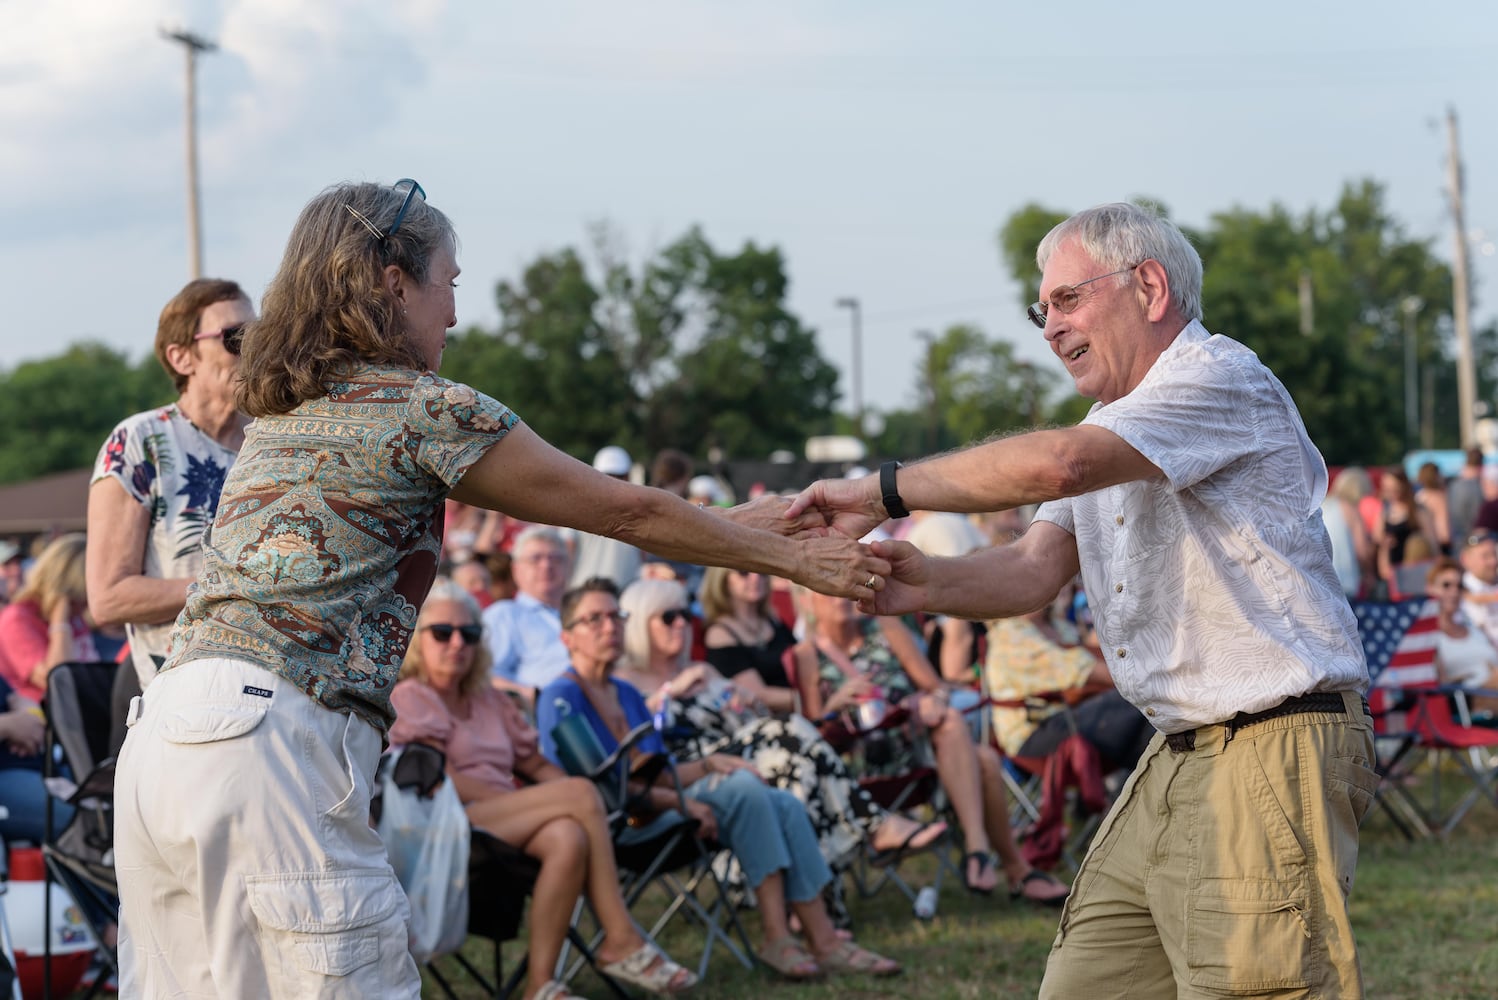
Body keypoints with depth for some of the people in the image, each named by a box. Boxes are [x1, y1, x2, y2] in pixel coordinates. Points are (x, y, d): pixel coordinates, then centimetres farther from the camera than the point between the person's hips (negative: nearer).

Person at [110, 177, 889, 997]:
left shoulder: (282, 411, 23)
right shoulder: (424, 408, -2)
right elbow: (629, 513, 5)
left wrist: (727, 522, 31)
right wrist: (793, 559, 18)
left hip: (159, 740, 9)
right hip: (270, 739, -9)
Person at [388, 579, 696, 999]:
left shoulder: (490, 701, 27)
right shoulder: (409, 698, 4)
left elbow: (538, 766, 22)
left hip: (509, 825, 6)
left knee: (568, 838, -31)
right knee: (580, 792, -24)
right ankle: (621, 941, -22)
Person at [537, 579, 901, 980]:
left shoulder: (627, 695, 20)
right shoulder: (562, 698, -7)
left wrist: (707, 765, -2)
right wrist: (678, 801, -20)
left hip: (654, 812, 9)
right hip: (614, 829, -9)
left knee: (785, 805, -10)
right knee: (741, 788, -26)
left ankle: (824, 941, -13)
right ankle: (776, 938, -25)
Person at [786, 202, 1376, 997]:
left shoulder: (1221, 378, -11)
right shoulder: (1110, 422, 22)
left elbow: (1055, 465, -26)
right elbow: (1036, 568, 9)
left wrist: (884, 491, -18)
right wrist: (932, 584, -12)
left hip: (1267, 758, -9)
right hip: (1175, 757, 9)